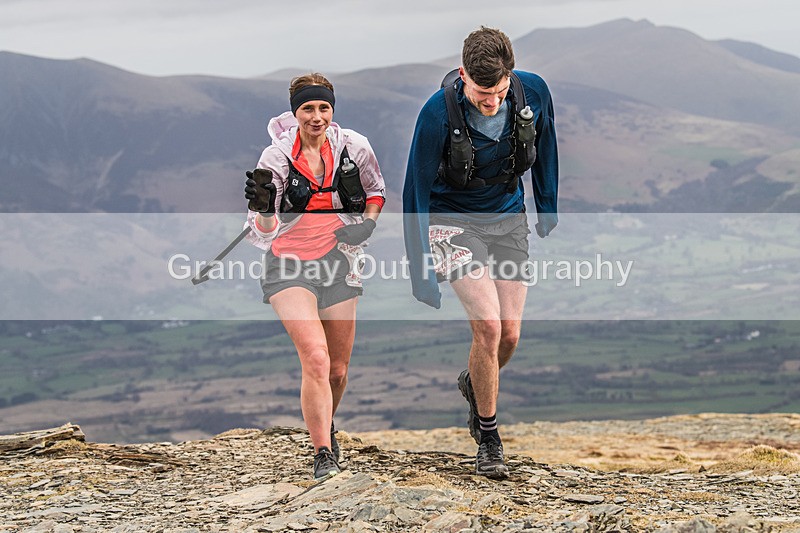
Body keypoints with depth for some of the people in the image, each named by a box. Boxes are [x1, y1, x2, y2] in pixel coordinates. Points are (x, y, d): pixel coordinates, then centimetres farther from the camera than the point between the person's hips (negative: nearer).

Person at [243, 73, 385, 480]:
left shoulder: (354, 146, -3)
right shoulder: (276, 158, -10)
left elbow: (375, 189, 17)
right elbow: (263, 234, -11)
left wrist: (367, 224, -1)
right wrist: (263, 206, -31)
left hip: (338, 262, 3)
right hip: (289, 265, -3)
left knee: (337, 370, 9)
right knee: (315, 358, -22)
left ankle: (325, 426, 40)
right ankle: (323, 455, -18)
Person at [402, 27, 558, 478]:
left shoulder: (534, 93, -17)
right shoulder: (438, 114, -27)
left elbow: (545, 146, 6)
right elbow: (417, 190, -17)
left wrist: (549, 209, 16)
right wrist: (421, 270, -16)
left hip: (509, 218, 4)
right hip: (453, 220, -4)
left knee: (510, 335, 0)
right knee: (489, 325, -18)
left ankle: (474, 383, 35)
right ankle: (488, 438, 0)